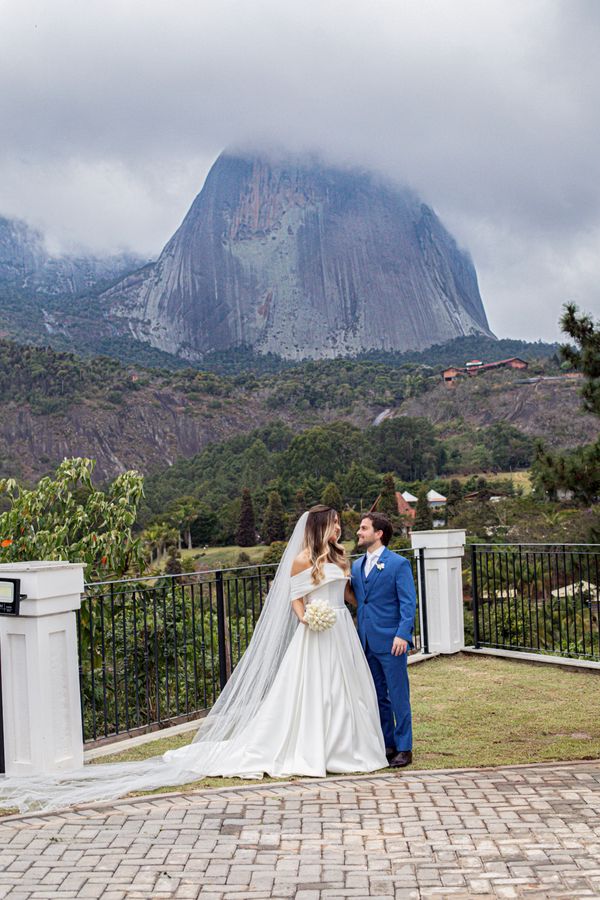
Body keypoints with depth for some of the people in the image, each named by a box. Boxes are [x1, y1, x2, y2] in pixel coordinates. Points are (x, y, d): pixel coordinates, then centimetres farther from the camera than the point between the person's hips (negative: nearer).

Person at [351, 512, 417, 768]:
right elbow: (354, 600, 15)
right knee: (378, 697, 13)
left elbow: (408, 603, -10)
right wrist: (355, 636, 7)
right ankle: (387, 744, 23)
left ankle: (403, 748, 10)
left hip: (391, 641, -6)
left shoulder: (399, 563, -5)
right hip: (366, 641, 6)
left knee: (398, 696, 1)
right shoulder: (356, 565, 14)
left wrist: (402, 635, -20)